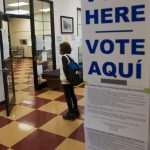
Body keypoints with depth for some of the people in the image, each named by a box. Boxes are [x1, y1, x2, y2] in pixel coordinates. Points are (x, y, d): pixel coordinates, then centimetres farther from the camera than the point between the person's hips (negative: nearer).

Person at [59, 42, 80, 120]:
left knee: (67, 96, 0)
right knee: (72, 95, 17)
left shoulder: (64, 57, -15)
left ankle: (71, 114, 7)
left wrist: (67, 77, -13)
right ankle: (76, 111, 28)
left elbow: (65, 68, -23)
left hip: (66, 80, -9)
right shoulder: (69, 56, 10)